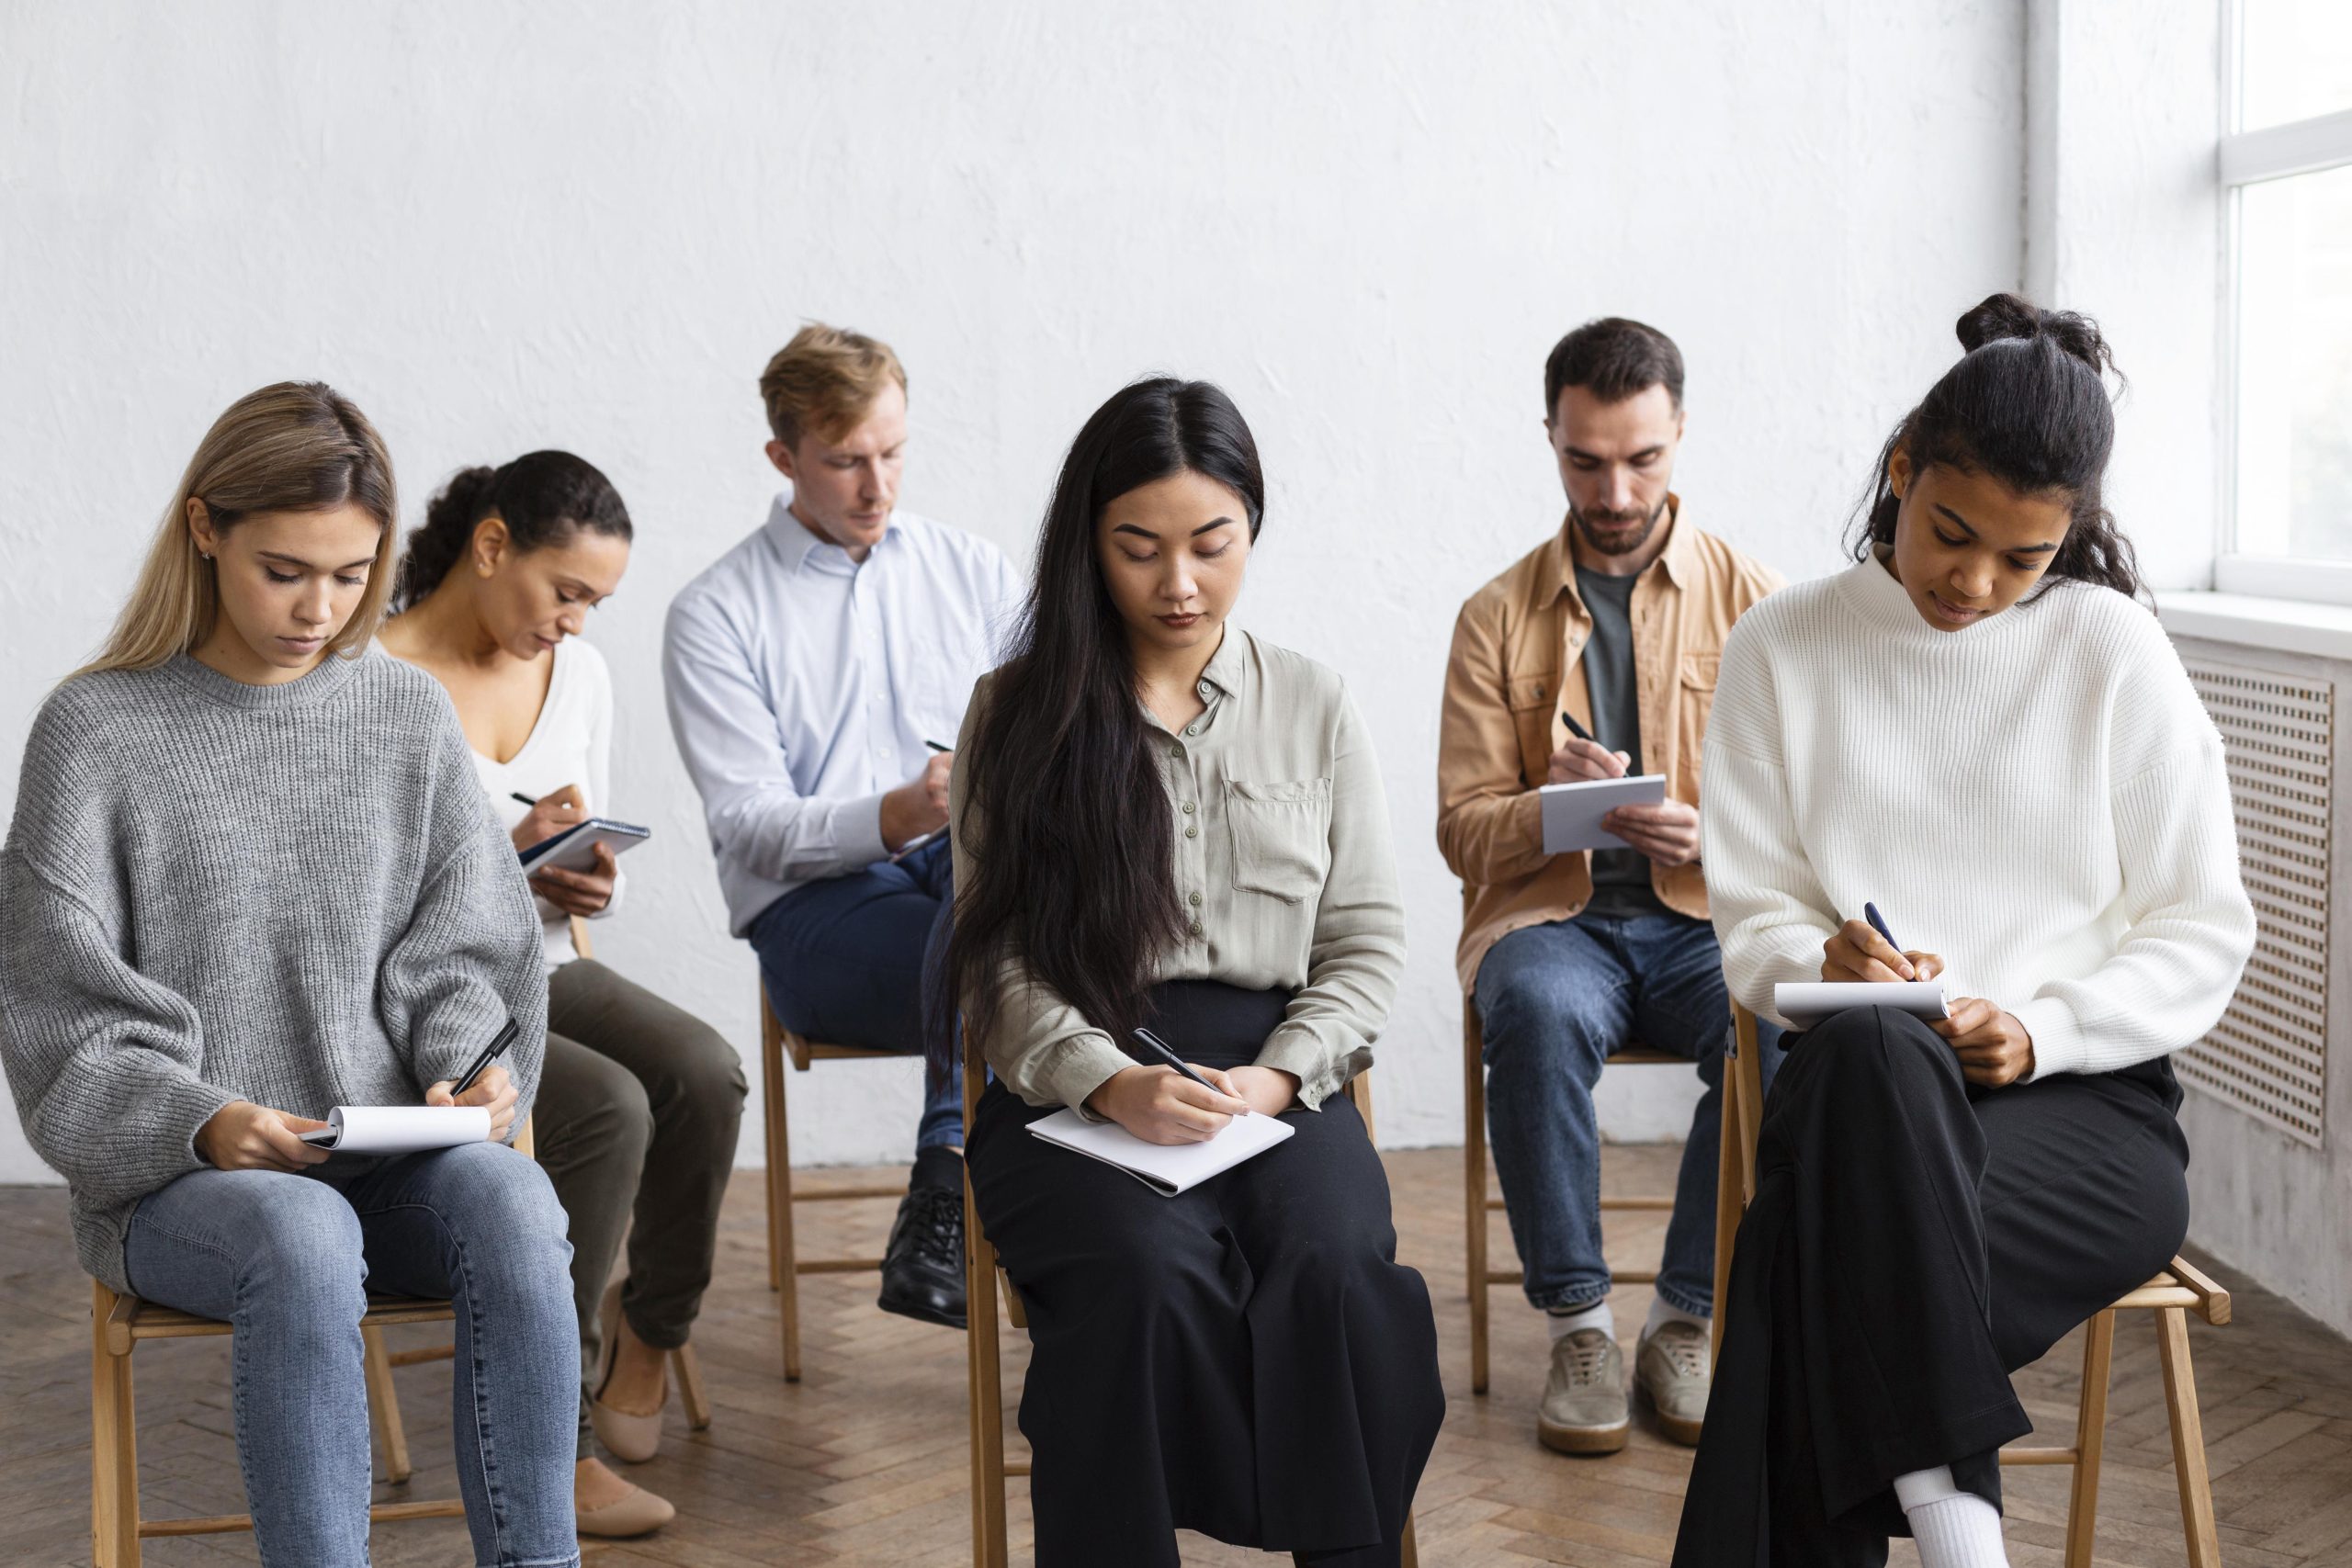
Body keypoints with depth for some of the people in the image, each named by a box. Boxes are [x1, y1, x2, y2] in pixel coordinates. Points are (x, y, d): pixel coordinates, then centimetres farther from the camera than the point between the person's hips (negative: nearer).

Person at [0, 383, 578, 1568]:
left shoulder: (409, 719, 9)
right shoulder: (98, 732, 0)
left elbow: (461, 956, 10)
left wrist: (470, 1073, -12)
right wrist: (201, 1123, -19)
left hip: (395, 1162, 3)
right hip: (173, 1182, -2)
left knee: (510, 1200, -30)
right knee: (300, 1237, -36)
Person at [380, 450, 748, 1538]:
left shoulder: (578, 672, 9)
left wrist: (589, 882, -8)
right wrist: (504, 857, -22)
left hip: (541, 972, 6)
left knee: (705, 1073, -23)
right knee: (607, 1109, -29)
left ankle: (648, 1325, 3)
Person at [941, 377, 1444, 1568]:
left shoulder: (1313, 707, 14)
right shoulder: (1019, 714, 9)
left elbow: (1367, 940, 11)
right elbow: (997, 956, 2)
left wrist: (1279, 1077, -8)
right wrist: (1110, 1085, -15)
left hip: (1275, 1077, 1)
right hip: (1075, 1087, -1)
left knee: (1334, 1271, -30)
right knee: (1147, 1274, -33)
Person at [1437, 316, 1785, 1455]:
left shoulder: (1752, 599, 9)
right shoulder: (1499, 616, 9)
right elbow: (1463, 827, 4)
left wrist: (1714, 831, -19)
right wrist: (1559, 811, -19)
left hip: (1706, 916, 0)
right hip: (1551, 915, 0)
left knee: (1781, 1023, -33)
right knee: (1539, 1014, -36)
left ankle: (1686, 1319, -16)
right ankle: (1576, 1322, -21)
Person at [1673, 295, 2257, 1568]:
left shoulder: (2114, 653, 4)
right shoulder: (1782, 650, 8)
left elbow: (2202, 934, 5)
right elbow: (1754, 922, 7)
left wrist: (2038, 1031, -12)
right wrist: (1826, 963, -16)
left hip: (2087, 1102, -1)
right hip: (1858, 1078, 2)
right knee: (1866, 1054, -37)